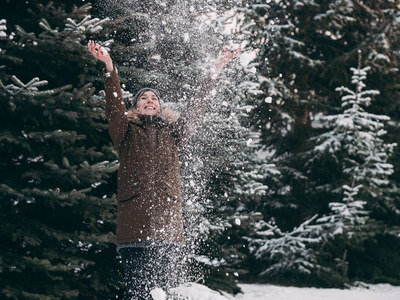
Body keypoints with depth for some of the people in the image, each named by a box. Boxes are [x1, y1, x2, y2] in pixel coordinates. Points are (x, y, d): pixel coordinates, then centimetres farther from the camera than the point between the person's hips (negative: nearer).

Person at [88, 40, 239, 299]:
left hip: (168, 223, 2)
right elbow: (114, 107, -1)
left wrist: (216, 73, 10)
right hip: (134, 225, -2)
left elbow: (196, 109, 16)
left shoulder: (172, 134, 23)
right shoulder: (127, 133, 15)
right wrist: (109, 68, -16)